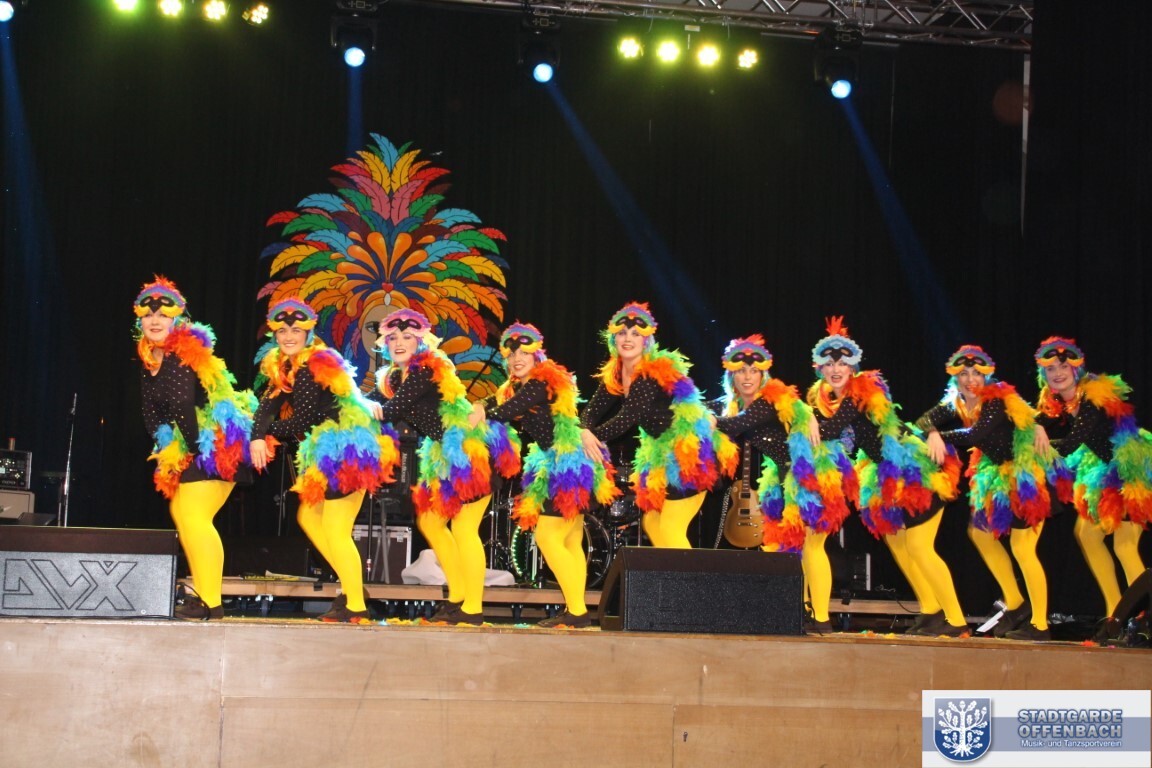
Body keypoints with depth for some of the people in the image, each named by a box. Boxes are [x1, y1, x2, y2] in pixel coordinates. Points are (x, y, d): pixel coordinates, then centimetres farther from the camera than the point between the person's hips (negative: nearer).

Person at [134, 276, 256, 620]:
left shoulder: (184, 354, -16)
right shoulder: (149, 361, 12)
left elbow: (182, 406, -23)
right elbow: (151, 412, 13)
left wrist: (194, 447, -17)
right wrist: (168, 450, 4)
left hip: (216, 443, -10)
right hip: (194, 446, 10)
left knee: (194, 516, -13)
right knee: (180, 511, 14)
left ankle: (211, 603, -10)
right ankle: (202, 593, 21)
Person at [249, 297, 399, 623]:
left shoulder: (313, 366, -17)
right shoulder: (283, 365, 12)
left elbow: (301, 420, -19)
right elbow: (269, 404, 4)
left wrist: (272, 435, -2)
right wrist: (258, 437, -13)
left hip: (346, 452, -10)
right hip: (328, 452, 10)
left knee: (336, 533, -7)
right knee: (308, 517, 17)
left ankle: (356, 607, 1)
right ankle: (351, 586, 24)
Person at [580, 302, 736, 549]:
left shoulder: (655, 372, -20)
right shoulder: (614, 374, 5)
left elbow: (628, 418, -26)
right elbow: (593, 409, 2)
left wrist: (593, 436, -16)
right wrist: (585, 433, -20)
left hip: (691, 454, -9)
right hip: (666, 455, 9)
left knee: (670, 531, -12)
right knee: (652, 524, 13)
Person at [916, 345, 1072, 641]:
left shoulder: (997, 401, -21)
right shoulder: (956, 404, 3)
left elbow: (976, 436, -34)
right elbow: (924, 420, -7)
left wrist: (942, 436, -23)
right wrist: (932, 434, -28)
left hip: (1028, 477, -9)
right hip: (1000, 476, 9)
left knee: (1022, 548, -11)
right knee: (979, 532, 13)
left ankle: (1040, 625, -3)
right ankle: (1015, 605, 23)